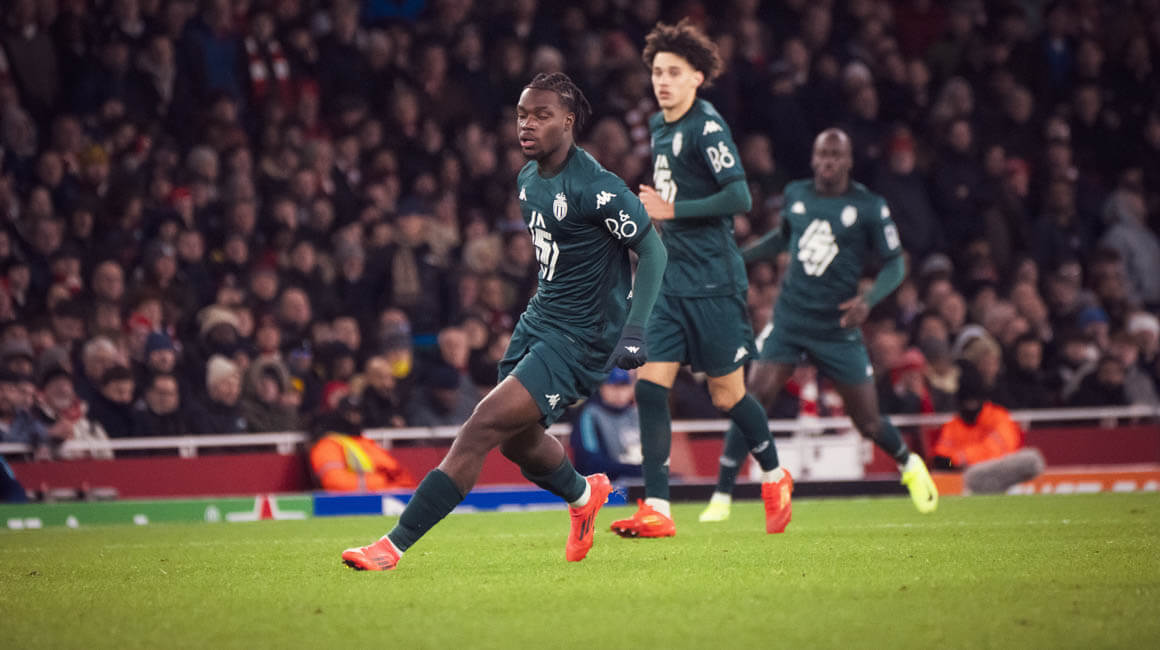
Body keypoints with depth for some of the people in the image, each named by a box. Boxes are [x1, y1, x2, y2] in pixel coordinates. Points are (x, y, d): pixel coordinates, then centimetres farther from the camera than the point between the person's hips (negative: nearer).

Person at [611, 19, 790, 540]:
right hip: (671, 281, 7)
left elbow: (739, 198, -20)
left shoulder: (707, 126, -12)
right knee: (649, 385, -7)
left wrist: (674, 210, -20)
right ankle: (656, 510, -8)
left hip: (713, 283, -7)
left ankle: (775, 478, 28)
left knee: (727, 395, 2)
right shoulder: (659, 126, 14)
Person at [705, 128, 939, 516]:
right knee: (753, 399, -17)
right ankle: (722, 495, -12)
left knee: (868, 422, 3)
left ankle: (909, 466, 36)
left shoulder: (869, 207, -5)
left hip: (838, 328, -2)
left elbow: (895, 262, -1)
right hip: (789, 320, 2)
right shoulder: (795, 195, 5)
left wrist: (868, 299, -18)